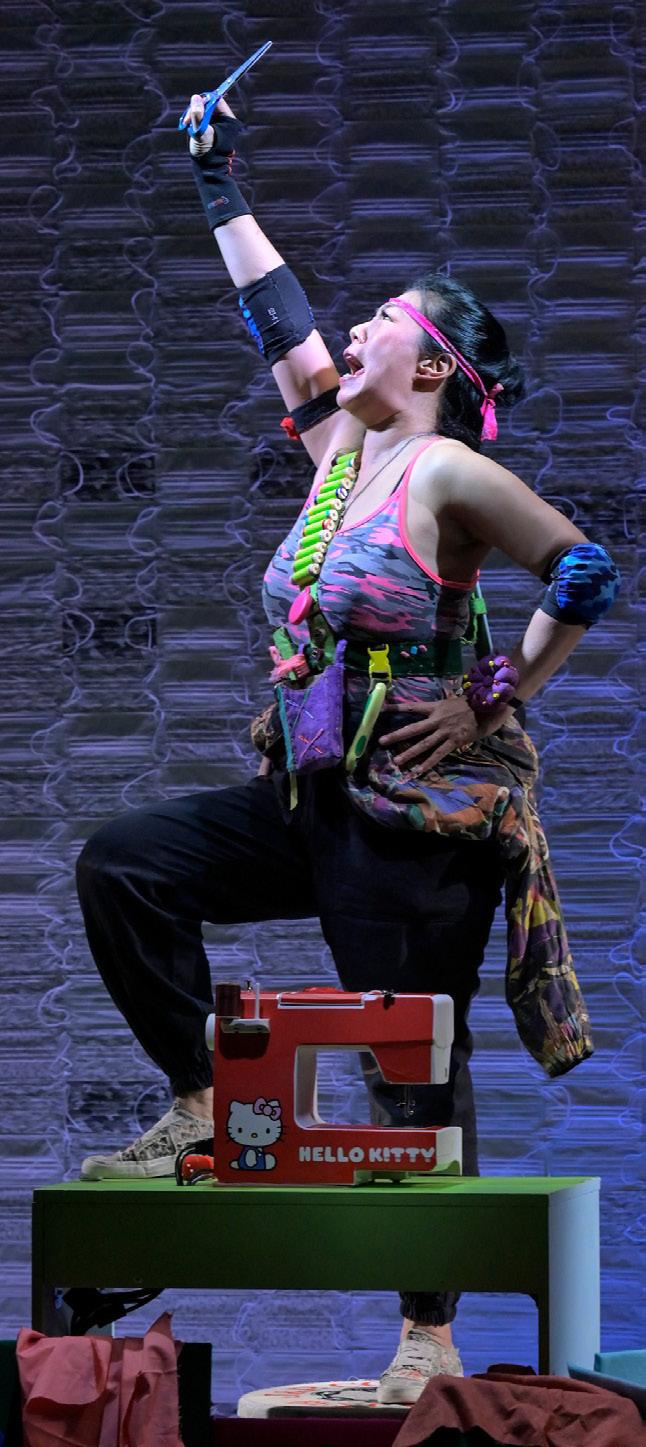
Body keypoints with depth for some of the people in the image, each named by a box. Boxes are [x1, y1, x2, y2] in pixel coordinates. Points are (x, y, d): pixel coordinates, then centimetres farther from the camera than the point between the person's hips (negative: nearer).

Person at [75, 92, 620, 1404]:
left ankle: (430, 1339, 1)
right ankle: (204, 1108, 1)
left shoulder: (448, 474, -10)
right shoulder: (340, 453, 12)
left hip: (420, 813, -8)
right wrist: (221, 191, 25)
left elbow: (585, 575, -10)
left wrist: (492, 705, -7)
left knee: (415, 1071, -4)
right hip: (315, 801, 8)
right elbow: (277, 318, 20)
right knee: (125, 866, -2)